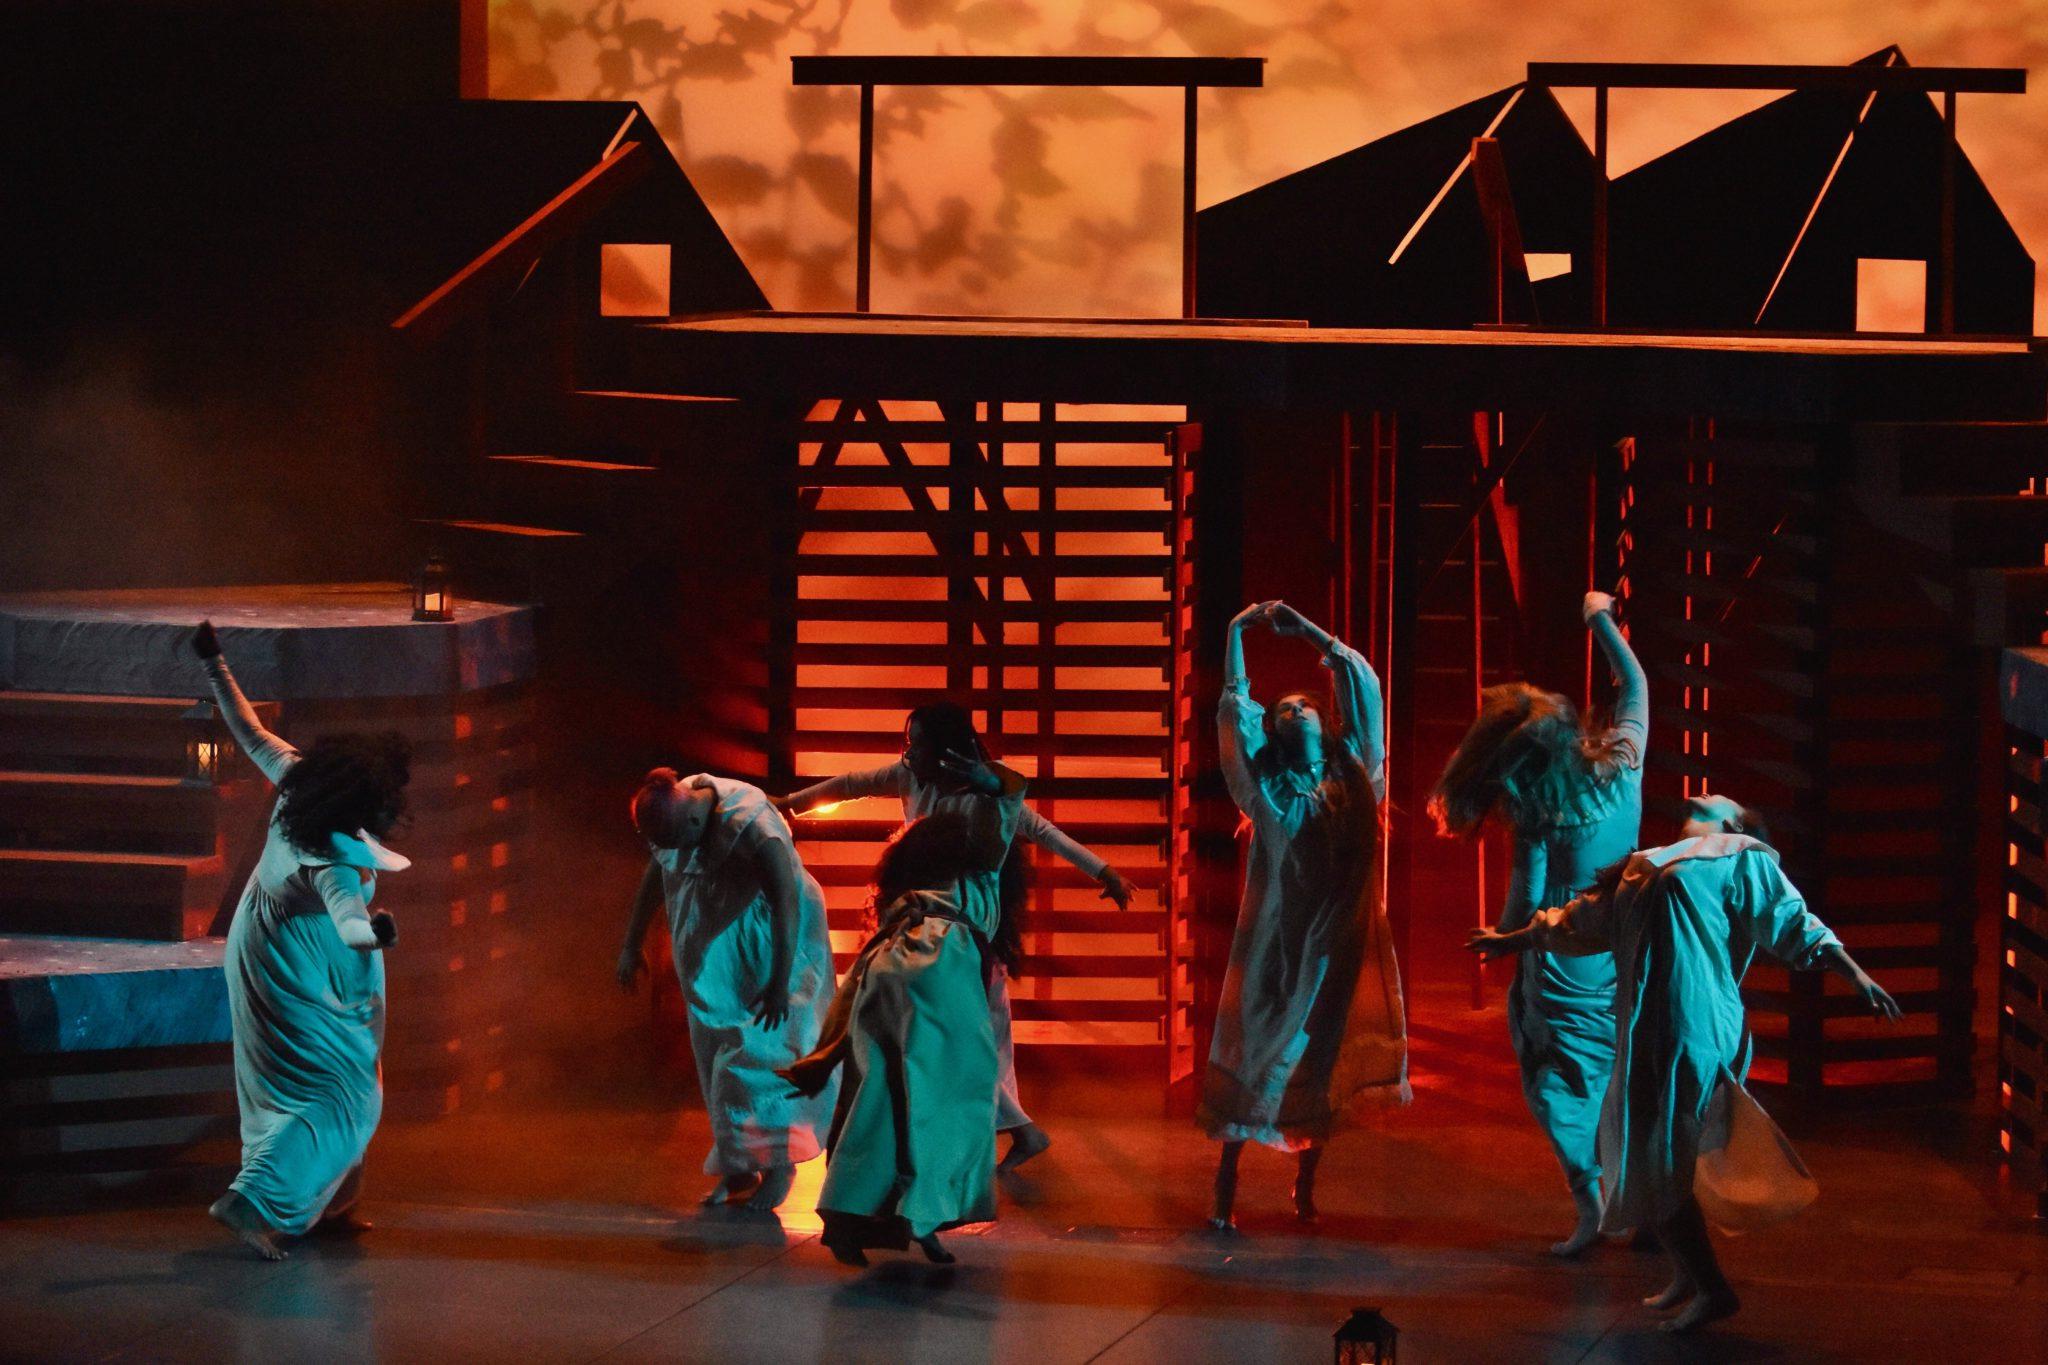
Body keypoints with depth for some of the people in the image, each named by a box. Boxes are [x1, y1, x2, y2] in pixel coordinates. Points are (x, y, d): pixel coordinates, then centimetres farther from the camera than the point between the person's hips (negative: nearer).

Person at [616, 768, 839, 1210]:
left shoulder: (751, 827, -30)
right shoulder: (670, 814, -11)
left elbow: (787, 900, -26)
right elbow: (655, 875, 6)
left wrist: (781, 982, -25)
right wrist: (631, 945, 11)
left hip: (767, 947, -6)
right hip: (714, 952, 7)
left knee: (758, 1051, -7)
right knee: (718, 1051, 8)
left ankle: (777, 1165, 5)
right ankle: (737, 1168, 16)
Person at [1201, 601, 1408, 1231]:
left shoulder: (1350, 772, 10)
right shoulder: (1265, 784, 5)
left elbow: (1362, 685, 10)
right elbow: (1235, 710, -2)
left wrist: (1307, 630, 9)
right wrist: (1236, 634, -3)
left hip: (1337, 942, 2)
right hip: (1274, 940, -2)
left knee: (1325, 1066, 6)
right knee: (1251, 1059, -4)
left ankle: (1304, 1189, 18)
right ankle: (1224, 1195, -1)